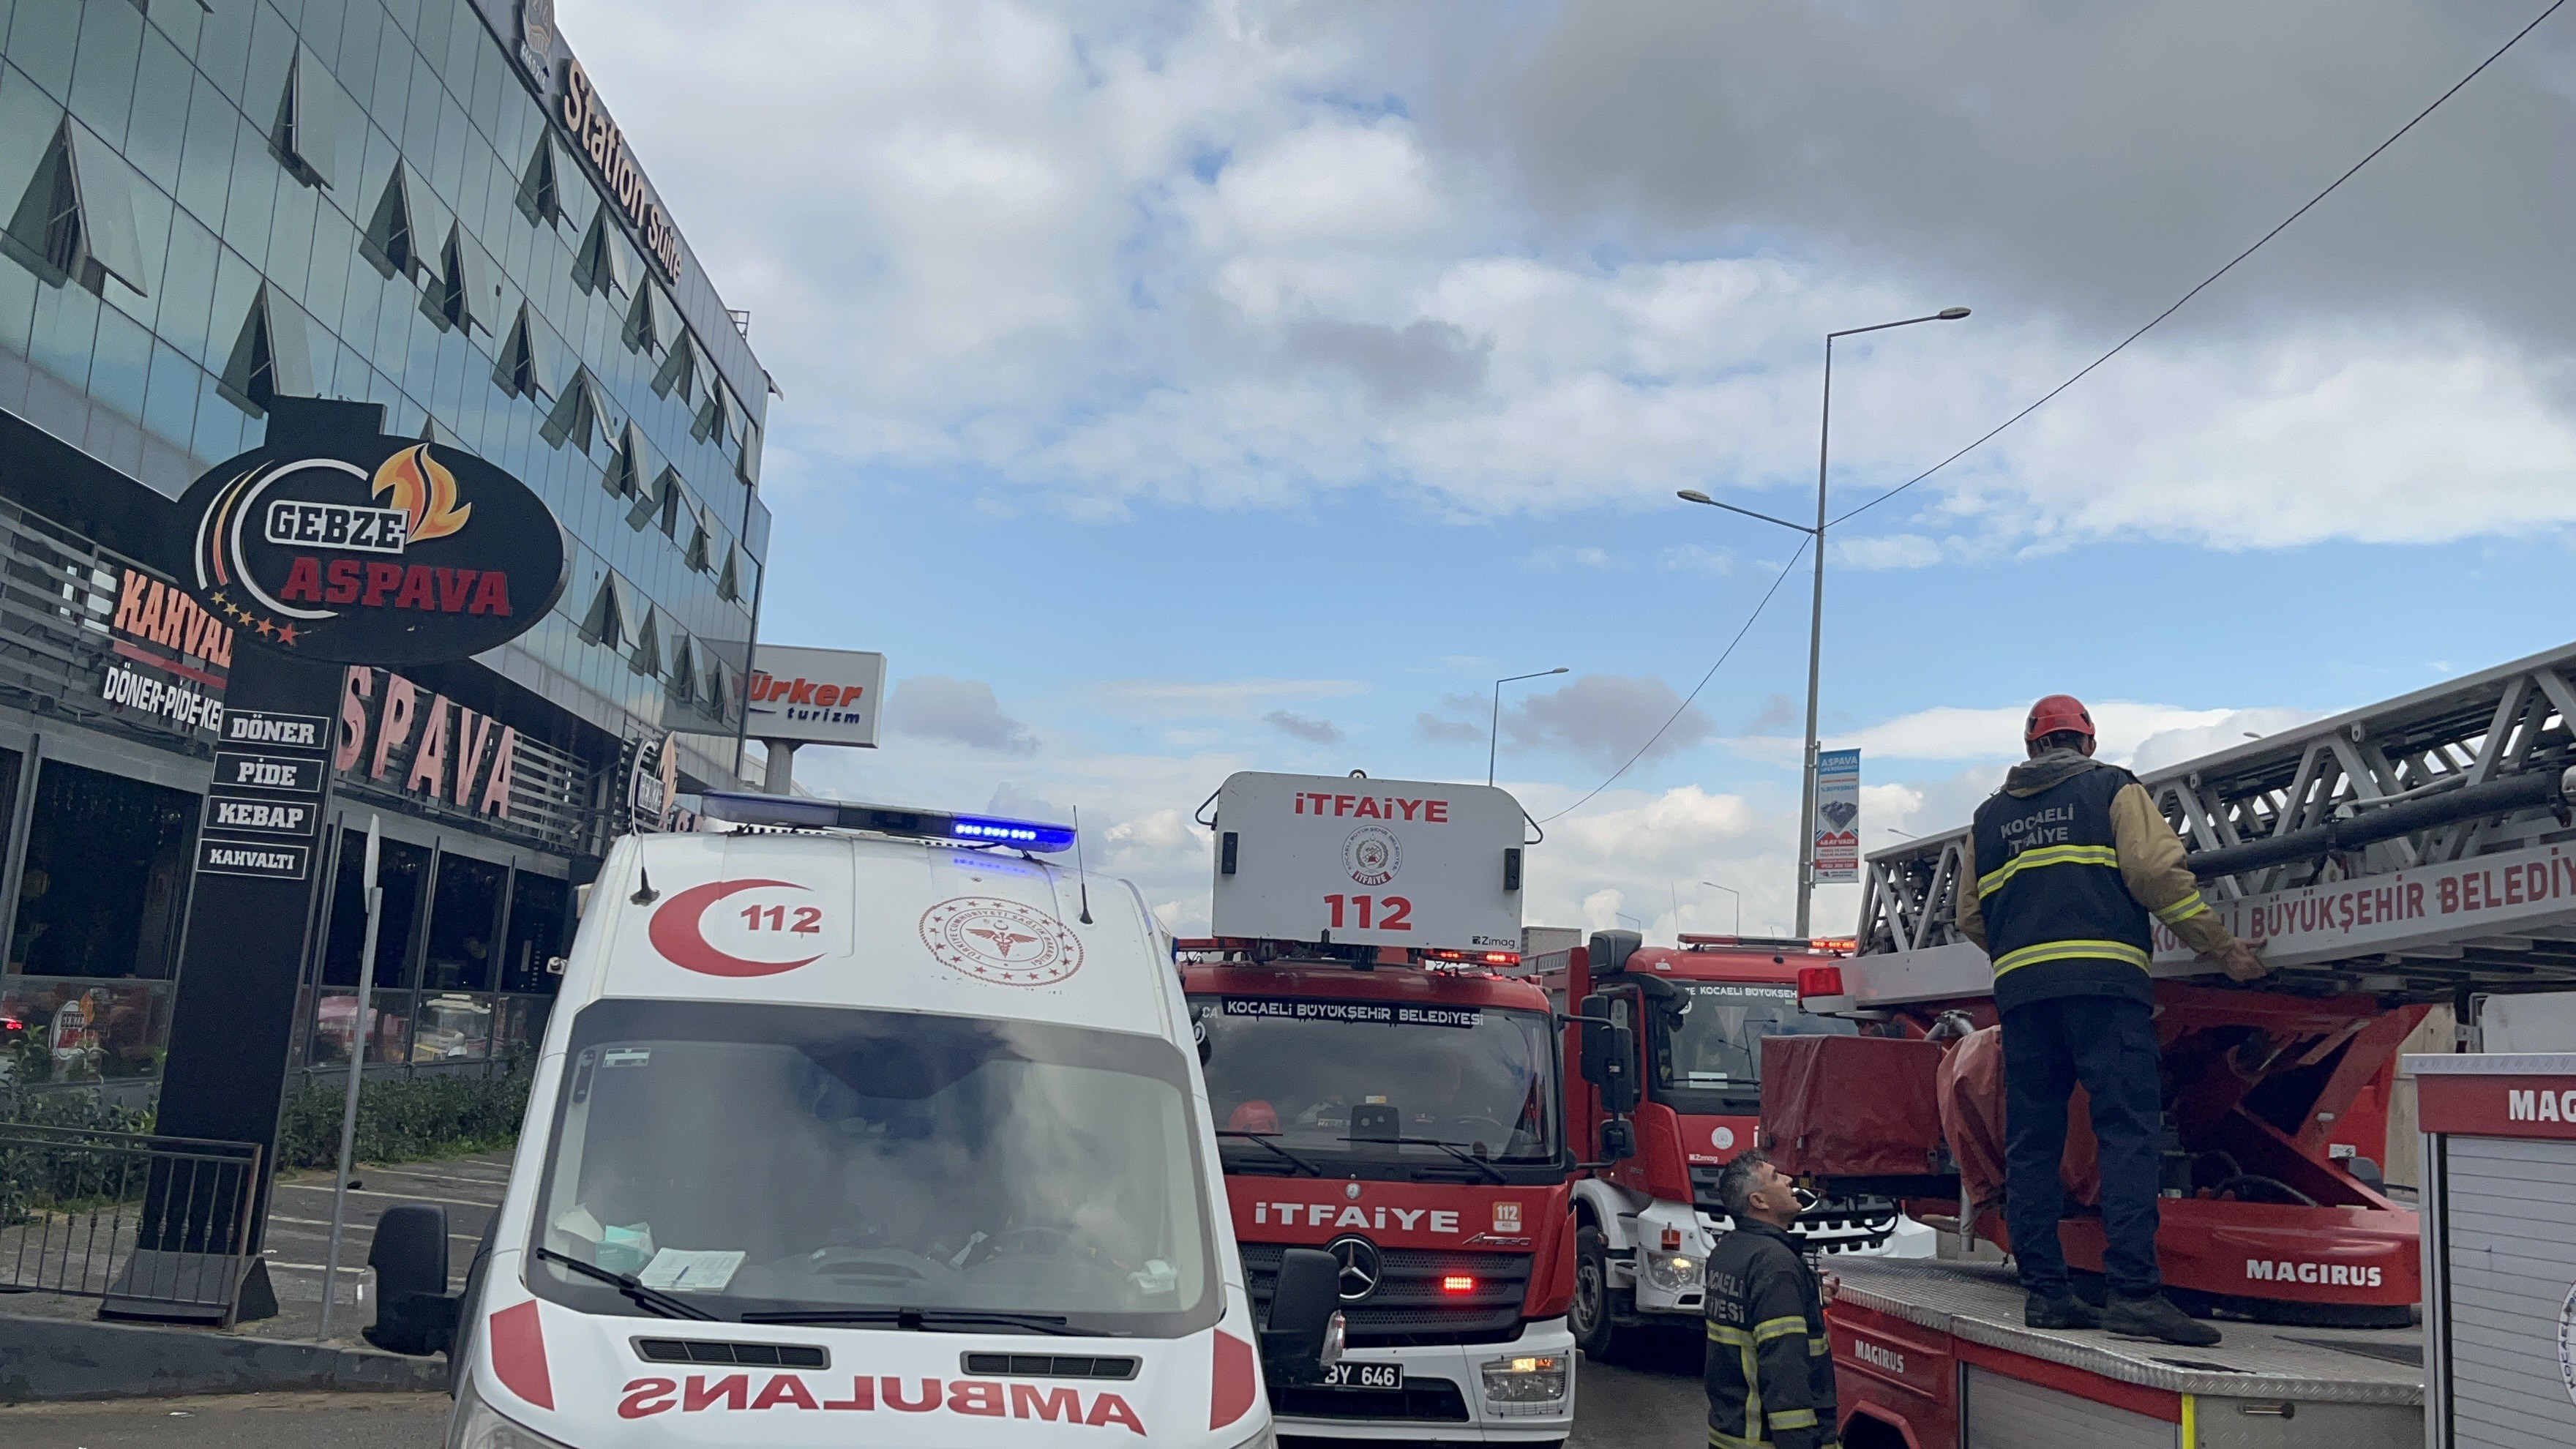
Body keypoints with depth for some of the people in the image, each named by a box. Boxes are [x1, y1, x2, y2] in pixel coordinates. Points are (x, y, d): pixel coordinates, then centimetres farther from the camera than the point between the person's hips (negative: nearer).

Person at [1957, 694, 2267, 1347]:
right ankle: (2134, 1290, -18)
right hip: (2102, 978, -4)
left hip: (2019, 987, 5)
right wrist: (2224, 949, 3)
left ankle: (2044, 1291, 4)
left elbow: (1971, 918, 20)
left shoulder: (1989, 815, 22)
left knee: (2030, 1141, 6)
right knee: (2127, 1129, -9)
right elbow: (2157, 872, -3)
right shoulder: (2113, 789, 10)